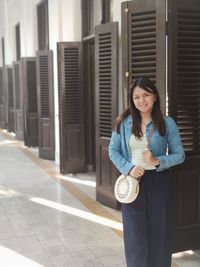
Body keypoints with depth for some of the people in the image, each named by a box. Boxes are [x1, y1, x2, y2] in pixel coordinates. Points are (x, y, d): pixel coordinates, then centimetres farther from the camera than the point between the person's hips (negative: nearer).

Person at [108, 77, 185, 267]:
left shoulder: (167, 123, -4)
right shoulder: (123, 122, -1)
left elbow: (179, 155, -1)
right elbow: (113, 150, 4)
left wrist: (157, 161, -18)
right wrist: (128, 168, -12)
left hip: (158, 182, -1)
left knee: (159, 231, 8)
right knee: (135, 233, 9)